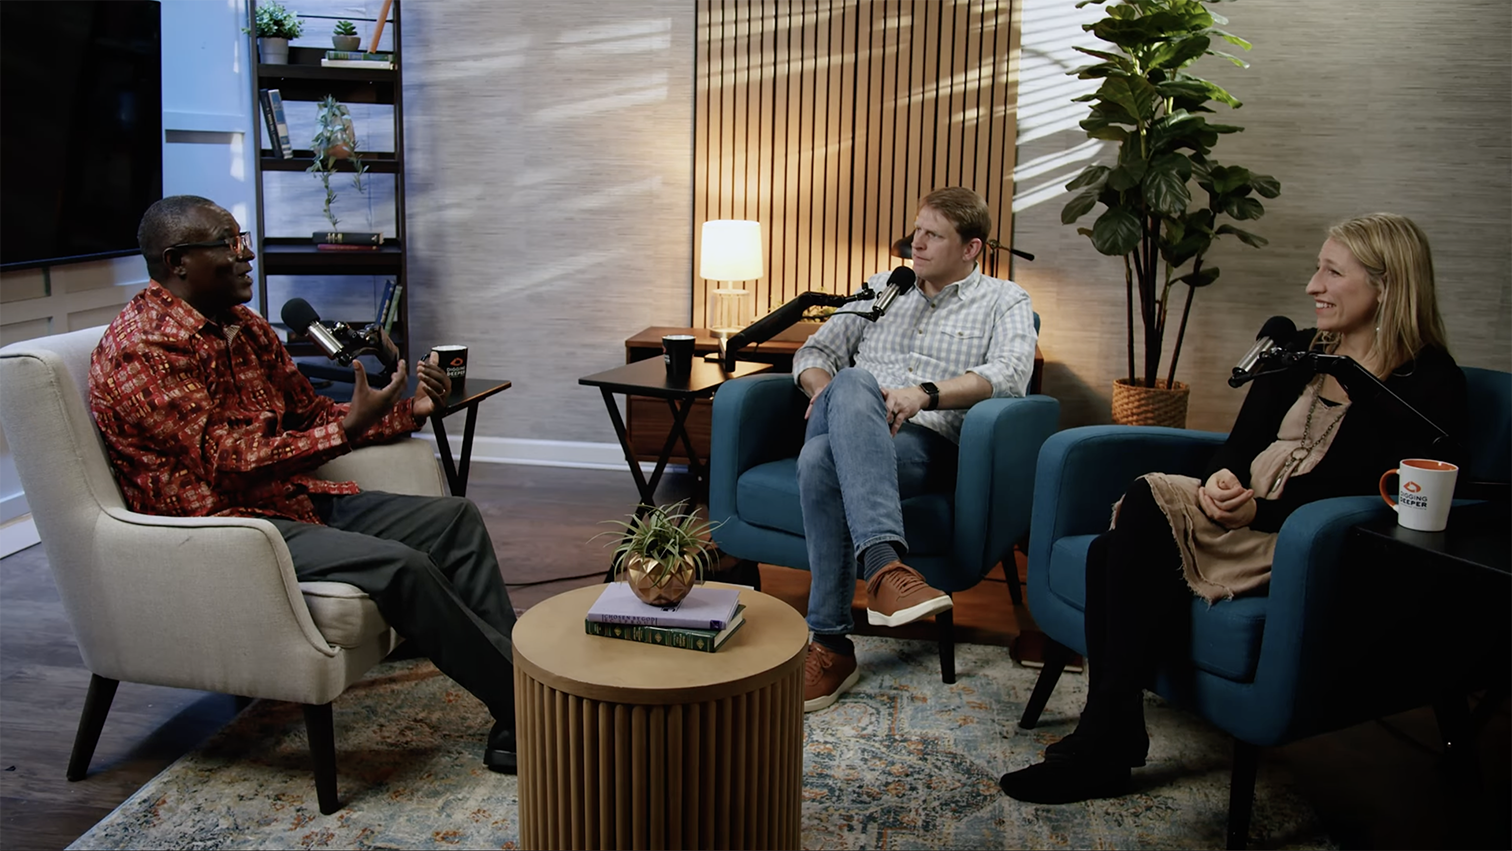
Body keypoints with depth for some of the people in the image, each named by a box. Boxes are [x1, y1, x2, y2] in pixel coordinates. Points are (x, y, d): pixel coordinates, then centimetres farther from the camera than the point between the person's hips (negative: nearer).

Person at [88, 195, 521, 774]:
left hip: (295, 499, 10)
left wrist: (409, 410, 2)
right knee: (398, 565, -28)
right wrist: (351, 427, -28)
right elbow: (230, 462, -22)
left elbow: (311, 414, 18)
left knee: (454, 519, -2)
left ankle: (513, 731, -9)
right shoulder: (141, 349, -15)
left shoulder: (244, 327, 13)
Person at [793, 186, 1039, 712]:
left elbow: (1010, 373, -5)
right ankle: (885, 566, -46)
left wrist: (927, 393, -19)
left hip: (924, 441, -3)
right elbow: (815, 351, 25)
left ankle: (831, 644, -38)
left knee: (823, 461, -37)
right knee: (854, 382, -36)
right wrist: (826, 390, 0)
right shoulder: (882, 288, 29)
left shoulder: (1004, 300, 15)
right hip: (845, 430, 4)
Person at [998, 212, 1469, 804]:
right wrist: (1220, 477, -10)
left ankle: (1105, 741, -22)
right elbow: (1242, 440, 14)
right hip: (1240, 512, 6)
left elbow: (1369, 493, -12)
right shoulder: (1299, 351, 19)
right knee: (1111, 551, -25)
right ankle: (1108, 733, -19)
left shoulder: (1430, 384, -2)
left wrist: (1259, 511, -22)